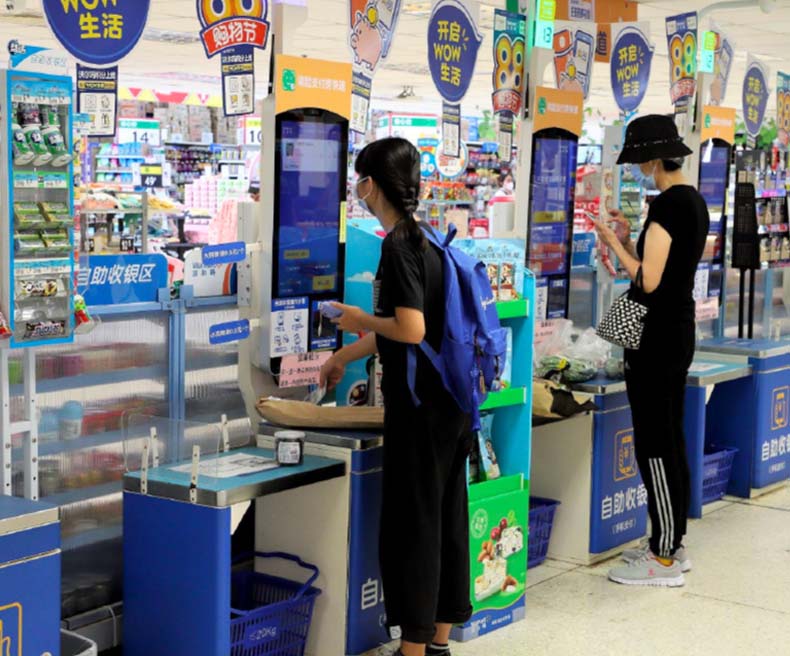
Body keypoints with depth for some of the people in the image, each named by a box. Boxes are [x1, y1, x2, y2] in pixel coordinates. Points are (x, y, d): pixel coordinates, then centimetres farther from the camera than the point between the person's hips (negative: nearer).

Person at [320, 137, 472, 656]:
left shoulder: (399, 245, -15)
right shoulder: (426, 239, 12)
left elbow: (410, 330, -24)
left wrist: (361, 320, -6)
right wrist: (346, 355, 32)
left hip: (420, 406, -9)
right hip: (451, 401, 9)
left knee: (412, 522, -1)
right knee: (447, 517, 13)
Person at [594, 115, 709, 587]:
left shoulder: (667, 204, -18)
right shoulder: (695, 200, 12)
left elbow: (648, 280, -22)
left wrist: (615, 245, -9)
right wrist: (630, 241, 14)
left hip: (656, 336, -10)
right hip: (680, 331, 10)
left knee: (654, 445, -4)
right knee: (672, 441, 15)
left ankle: (664, 560, 2)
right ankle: (672, 545, 23)